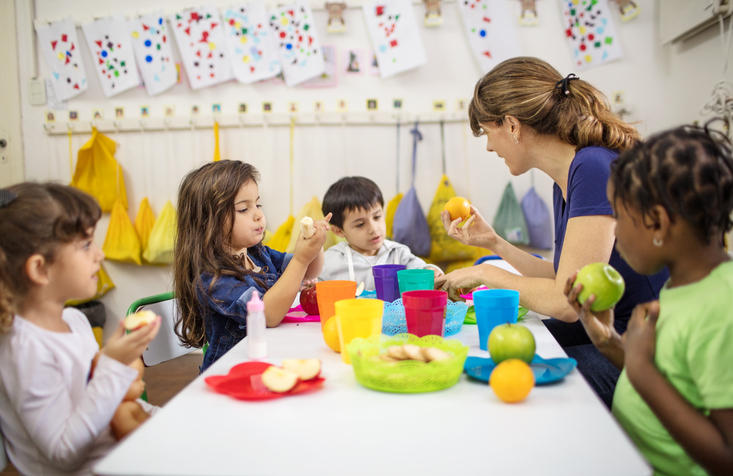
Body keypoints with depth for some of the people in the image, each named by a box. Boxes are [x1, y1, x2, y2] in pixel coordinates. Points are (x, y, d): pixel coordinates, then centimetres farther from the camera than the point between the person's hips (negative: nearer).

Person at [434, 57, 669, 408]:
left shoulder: (595, 169, -22)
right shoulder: (564, 182, 6)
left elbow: (567, 302, -23)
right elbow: (562, 281, 12)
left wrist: (485, 274, -9)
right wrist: (493, 242, 13)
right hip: (602, 331, 9)